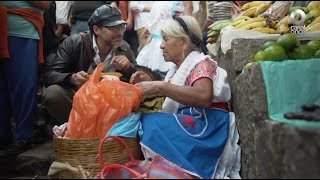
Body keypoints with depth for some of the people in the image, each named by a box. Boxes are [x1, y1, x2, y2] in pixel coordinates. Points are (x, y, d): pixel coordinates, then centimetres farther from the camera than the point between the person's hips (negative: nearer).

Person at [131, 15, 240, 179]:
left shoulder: (201, 63, -7)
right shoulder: (178, 68, 19)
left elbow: (204, 97, -26)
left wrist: (159, 87, -25)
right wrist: (147, 83, -1)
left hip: (204, 125, -8)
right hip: (183, 123, 8)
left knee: (148, 124, -27)